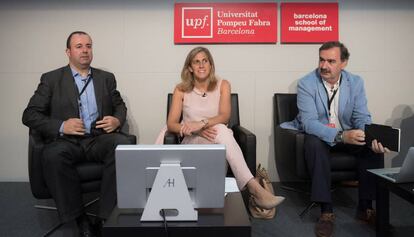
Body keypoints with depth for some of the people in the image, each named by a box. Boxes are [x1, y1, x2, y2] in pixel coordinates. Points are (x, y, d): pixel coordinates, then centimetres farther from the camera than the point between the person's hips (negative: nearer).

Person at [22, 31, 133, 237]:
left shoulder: (106, 78, 17)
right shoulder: (51, 79, 9)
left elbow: (120, 106, 23)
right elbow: (29, 115, 4)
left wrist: (117, 120, -3)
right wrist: (61, 126, -14)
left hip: (99, 139, 2)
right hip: (66, 141, -1)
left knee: (123, 145, -32)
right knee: (52, 156, -36)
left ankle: (108, 216, -23)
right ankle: (79, 217, -18)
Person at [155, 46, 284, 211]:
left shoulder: (222, 85, 4)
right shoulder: (181, 90, 4)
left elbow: (224, 116, -11)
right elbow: (171, 124, -4)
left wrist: (201, 123, -31)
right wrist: (198, 130, -22)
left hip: (218, 143, 1)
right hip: (192, 143, -1)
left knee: (220, 129, -35)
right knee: (219, 130, -33)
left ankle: (253, 187, -39)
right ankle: (254, 188, -40)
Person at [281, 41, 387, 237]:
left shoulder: (356, 82, -3)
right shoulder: (306, 84, -14)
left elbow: (362, 118, -5)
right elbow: (309, 122, -23)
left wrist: (373, 138, -28)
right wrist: (341, 136, -39)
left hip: (348, 135, 4)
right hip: (318, 135, -3)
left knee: (375, 147, -22)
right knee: (315, 144, -36)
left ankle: (365, 207, -6)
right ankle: (326, 210, -28)